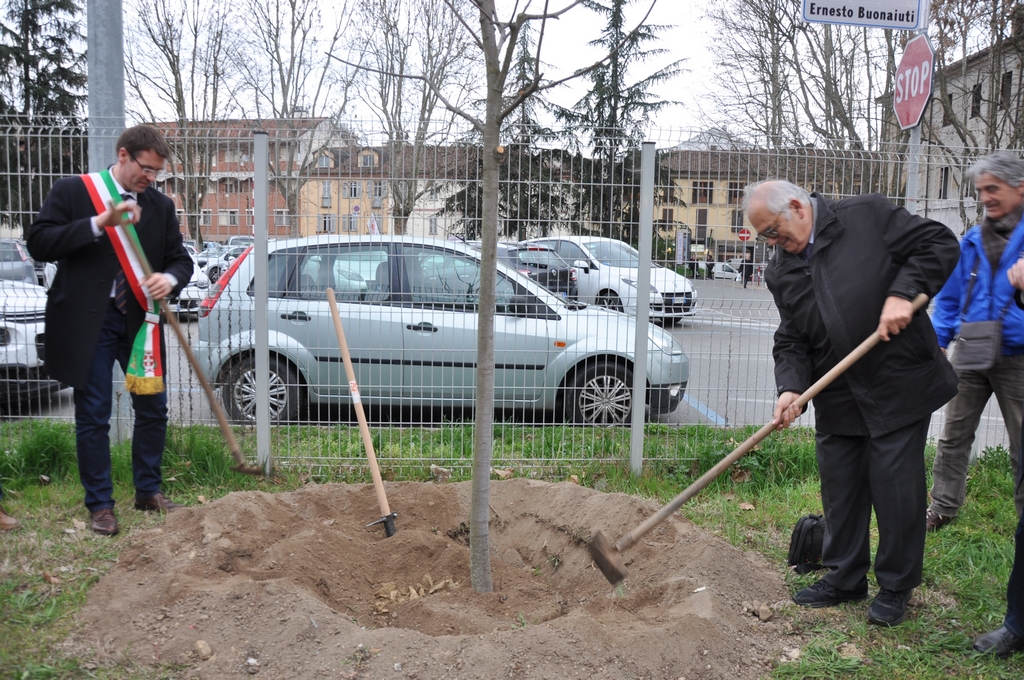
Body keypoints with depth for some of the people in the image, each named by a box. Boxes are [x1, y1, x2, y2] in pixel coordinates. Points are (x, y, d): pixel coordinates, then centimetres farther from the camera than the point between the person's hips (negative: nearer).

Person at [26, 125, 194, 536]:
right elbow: (39, 243, -12)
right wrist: (101, 222, -21)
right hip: (87, 322, -4)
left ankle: (148, 491, 27)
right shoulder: (72, 192, -3)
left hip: (139, 321, 4)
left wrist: (171, 279, -13)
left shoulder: (160, 205, 8)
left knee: (153, 409, 9)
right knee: (93, 417, 2)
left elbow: (179, 257, 11)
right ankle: (100, 505, 15)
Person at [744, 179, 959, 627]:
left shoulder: (867, 215, -4)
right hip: (837, 399, 5)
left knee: (896, 487, 2)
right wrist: (790, 388, -13)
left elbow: (939, 244, -4)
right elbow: (791, 341, 5)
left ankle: (896, 587, 20)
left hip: (899, 384, -5)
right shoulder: (781, 272, 8)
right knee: (839, 489, 12)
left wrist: (902, 293, -17)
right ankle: (845, 578, 30)